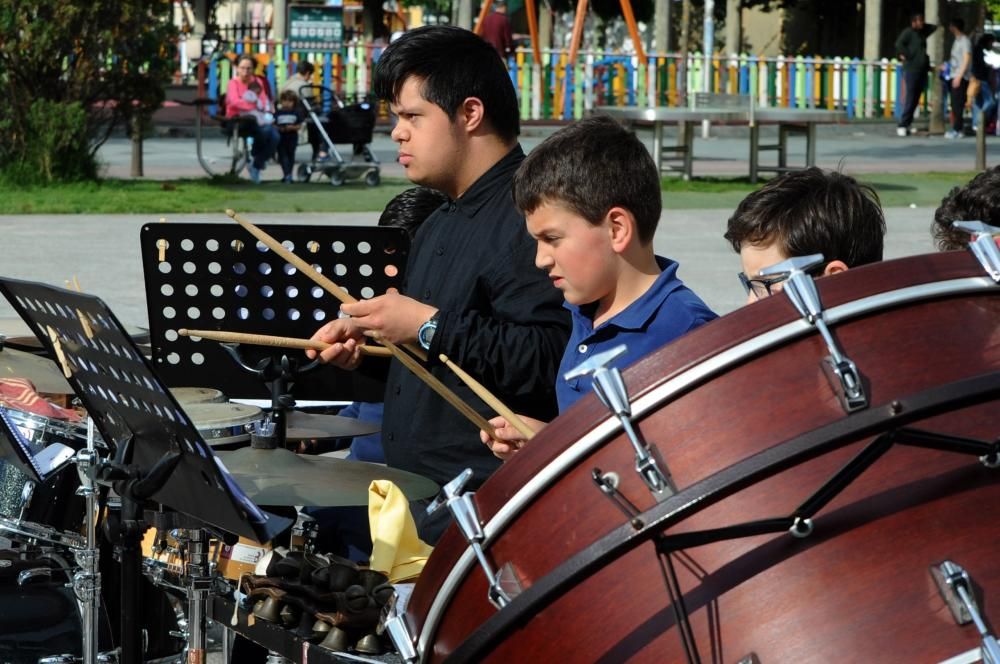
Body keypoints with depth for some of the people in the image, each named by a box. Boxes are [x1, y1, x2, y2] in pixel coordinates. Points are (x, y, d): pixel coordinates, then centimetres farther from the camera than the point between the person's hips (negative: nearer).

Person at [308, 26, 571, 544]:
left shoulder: (528, 216, -16)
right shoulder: (439, 227, 18)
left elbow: (548, 361, -28)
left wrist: (431, 327, -22)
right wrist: (366, 346, 11)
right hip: (413, 493, 10)